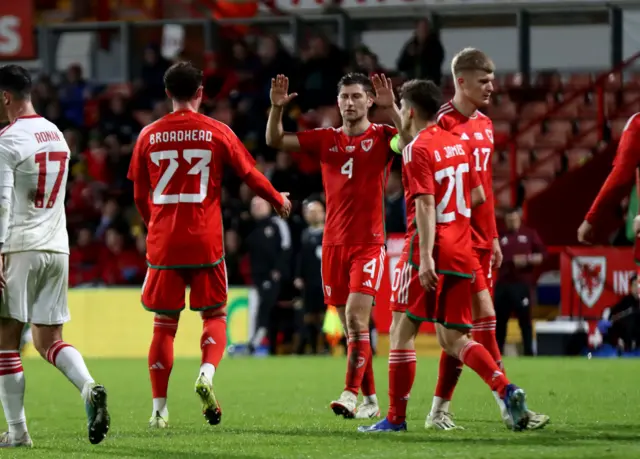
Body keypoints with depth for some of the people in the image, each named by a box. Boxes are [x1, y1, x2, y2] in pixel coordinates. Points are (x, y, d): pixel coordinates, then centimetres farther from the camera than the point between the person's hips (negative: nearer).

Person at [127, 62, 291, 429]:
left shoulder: (149, 136, 4)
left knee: (164, 325, 8)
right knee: (215, 315, 11)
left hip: (163, 243, 1)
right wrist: (279, 200, 26)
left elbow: (140, 196, 11)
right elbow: (250, 174, 7)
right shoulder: (217, 132, -1)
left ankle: (160, 409, 8)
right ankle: (207, 374, -16)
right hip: (205, 242, -1)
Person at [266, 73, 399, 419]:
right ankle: (371, 400, 15)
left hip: (369, 243, -4)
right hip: (334, 244, 4)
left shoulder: (382, 137, -1)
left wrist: (392, 108, -30)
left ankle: (351, 394, -20)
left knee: (356, 318, -18)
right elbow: (275, 141, 7)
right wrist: (276, 107, -9)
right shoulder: (325, 140, 10)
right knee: (351, 327, 7)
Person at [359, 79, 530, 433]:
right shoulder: (456, 144, 13)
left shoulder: (417, 150, -10)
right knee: (453, 340, 8)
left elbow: (425, 204, -19)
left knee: (402, 331, 2)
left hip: (428, 255, -7)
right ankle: (506, 389, -13)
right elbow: (478, 196, 18)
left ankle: (396, 417, 3)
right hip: (461, 253, 7)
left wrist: (425, 256, -23)